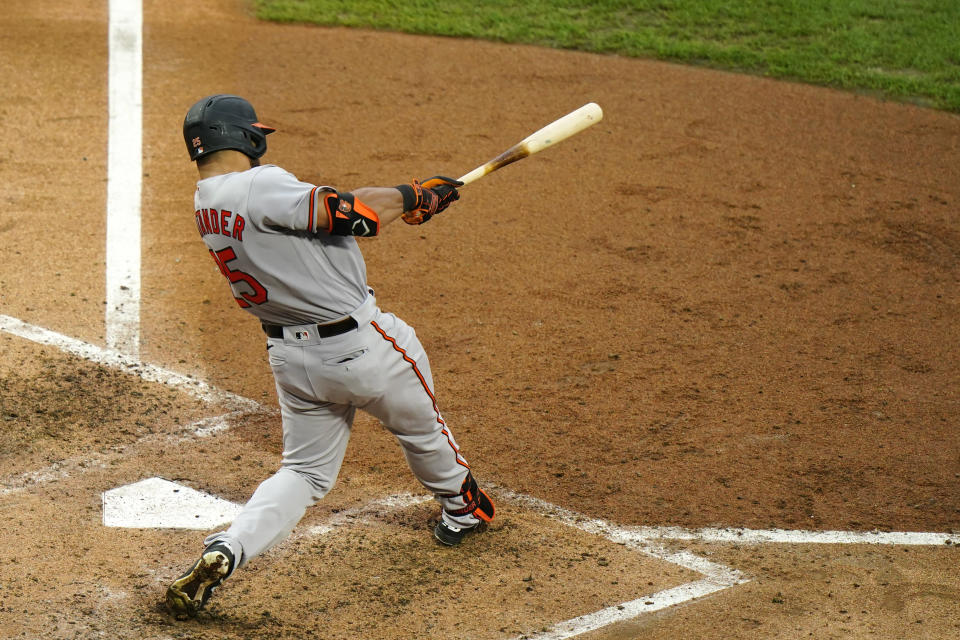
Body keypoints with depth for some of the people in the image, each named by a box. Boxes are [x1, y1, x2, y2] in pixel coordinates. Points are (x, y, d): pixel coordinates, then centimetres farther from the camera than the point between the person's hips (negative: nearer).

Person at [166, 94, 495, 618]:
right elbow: (345, 214, -26)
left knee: (306, 471, 15)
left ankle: (222, 553, -5)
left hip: (290, 355, 7)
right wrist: (414, 194, -9)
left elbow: (318, 212, 8)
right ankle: (461, 509, 46)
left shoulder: (207, 206, 6)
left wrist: (405, 202, 6)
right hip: (359, 346, -7)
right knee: (421, 426, 21)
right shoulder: (259, 187, -23)